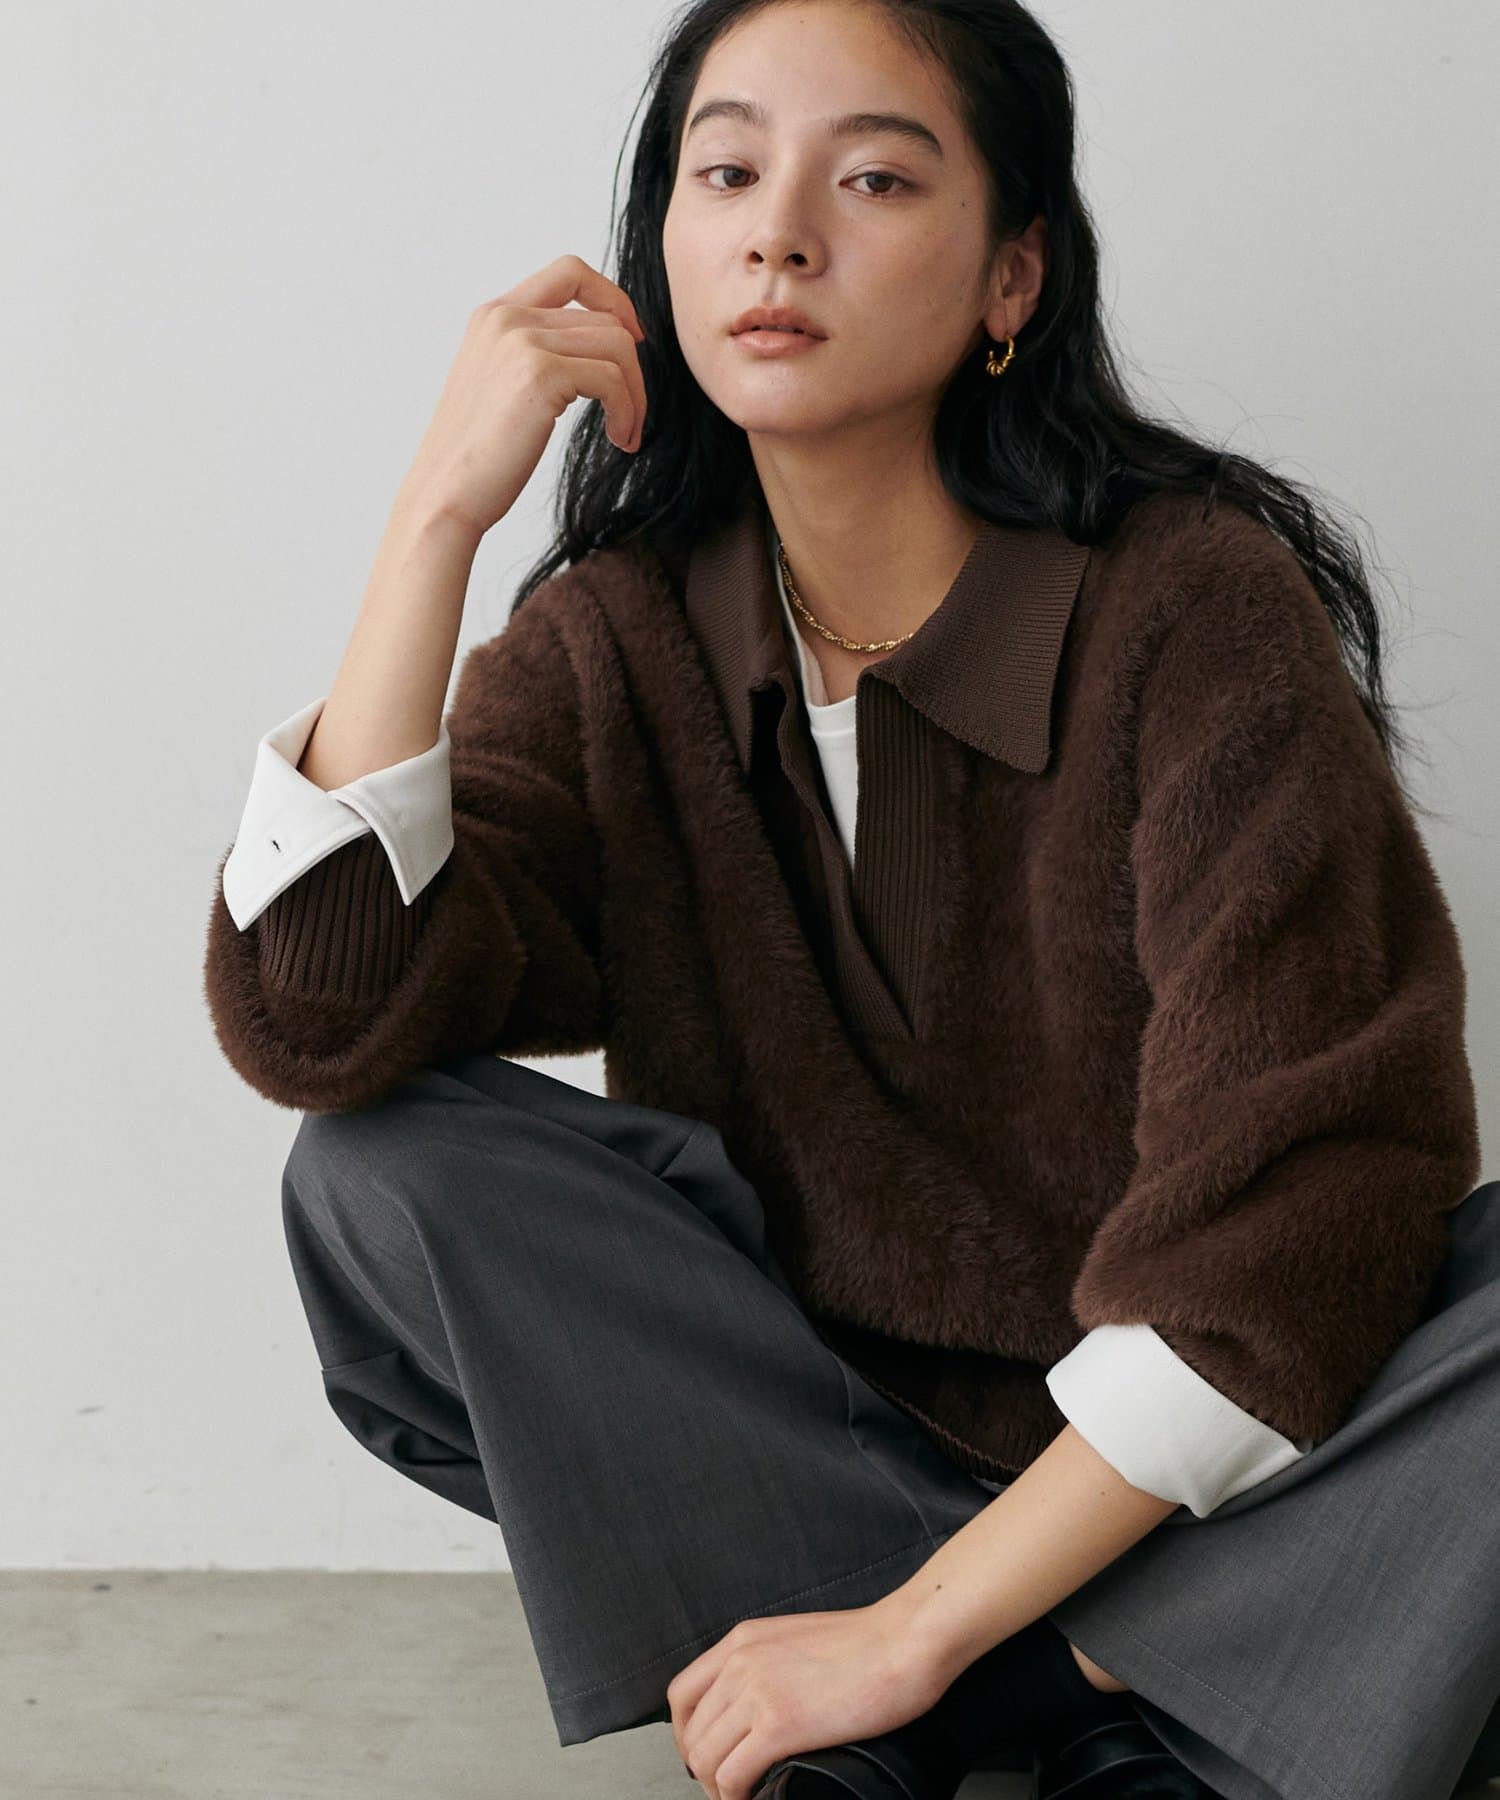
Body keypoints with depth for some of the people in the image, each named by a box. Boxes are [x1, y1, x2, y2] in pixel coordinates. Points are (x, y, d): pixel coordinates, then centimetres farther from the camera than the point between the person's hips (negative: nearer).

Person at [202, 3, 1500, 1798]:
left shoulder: (1198, 607, -15)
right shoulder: (615, 639, -3)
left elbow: (1294, 1211, -20)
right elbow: (312, 1024, -18)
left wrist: (911, 1631, -22)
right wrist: (438, 512, -23)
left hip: (1196, 1449, -3)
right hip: (816, 1406, 4)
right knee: (382, 1176, -20)